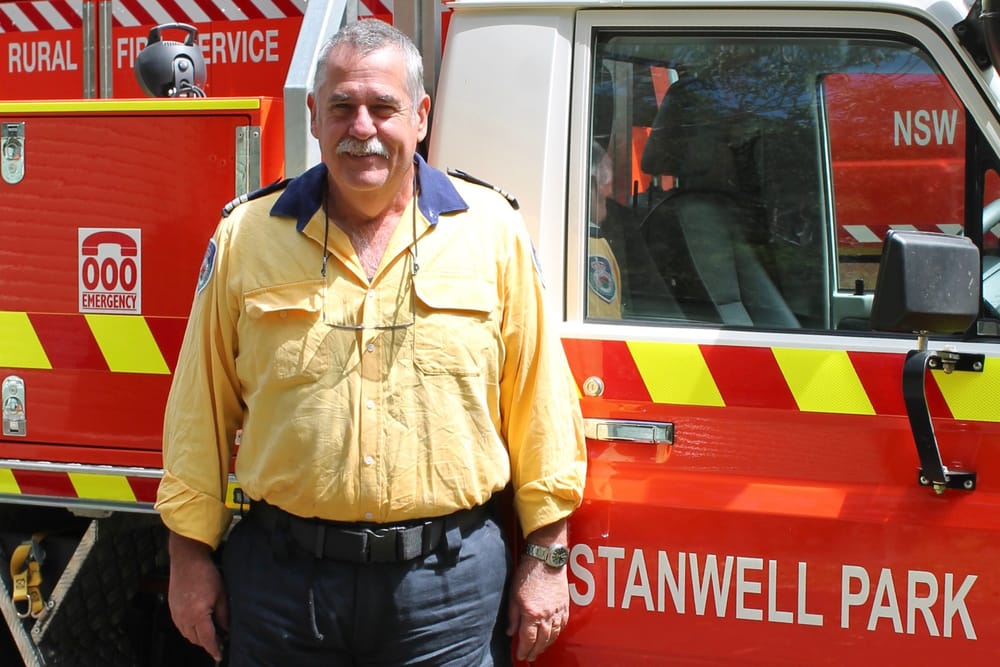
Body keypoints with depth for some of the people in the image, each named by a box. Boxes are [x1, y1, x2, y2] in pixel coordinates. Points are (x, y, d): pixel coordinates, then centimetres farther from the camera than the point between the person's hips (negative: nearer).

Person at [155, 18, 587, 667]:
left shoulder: (491, 230, 0)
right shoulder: (246, 236, 2)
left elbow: (538, 401, 1)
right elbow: (201, 409, 6)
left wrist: (546, 558, 0)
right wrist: (190, 553, 5)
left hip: (448, 583, 0)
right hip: (283, 575, 1)